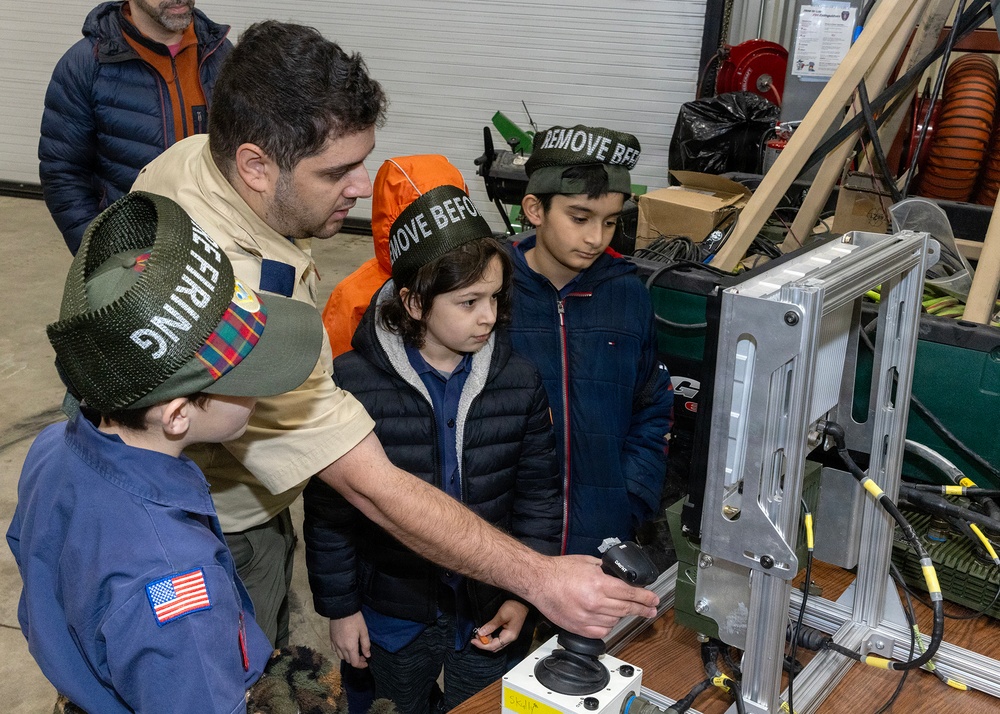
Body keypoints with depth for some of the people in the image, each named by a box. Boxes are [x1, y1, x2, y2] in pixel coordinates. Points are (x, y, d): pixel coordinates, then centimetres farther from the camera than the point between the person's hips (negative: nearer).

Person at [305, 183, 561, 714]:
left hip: (487, 615, 2)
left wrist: (522, 594, -4)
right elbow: (328, 511, -9)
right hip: (394, 615, -1)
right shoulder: (354, 384, -17)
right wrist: (339, 606, -4)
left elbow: (539, 495, -1)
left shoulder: (519, 382, -9)